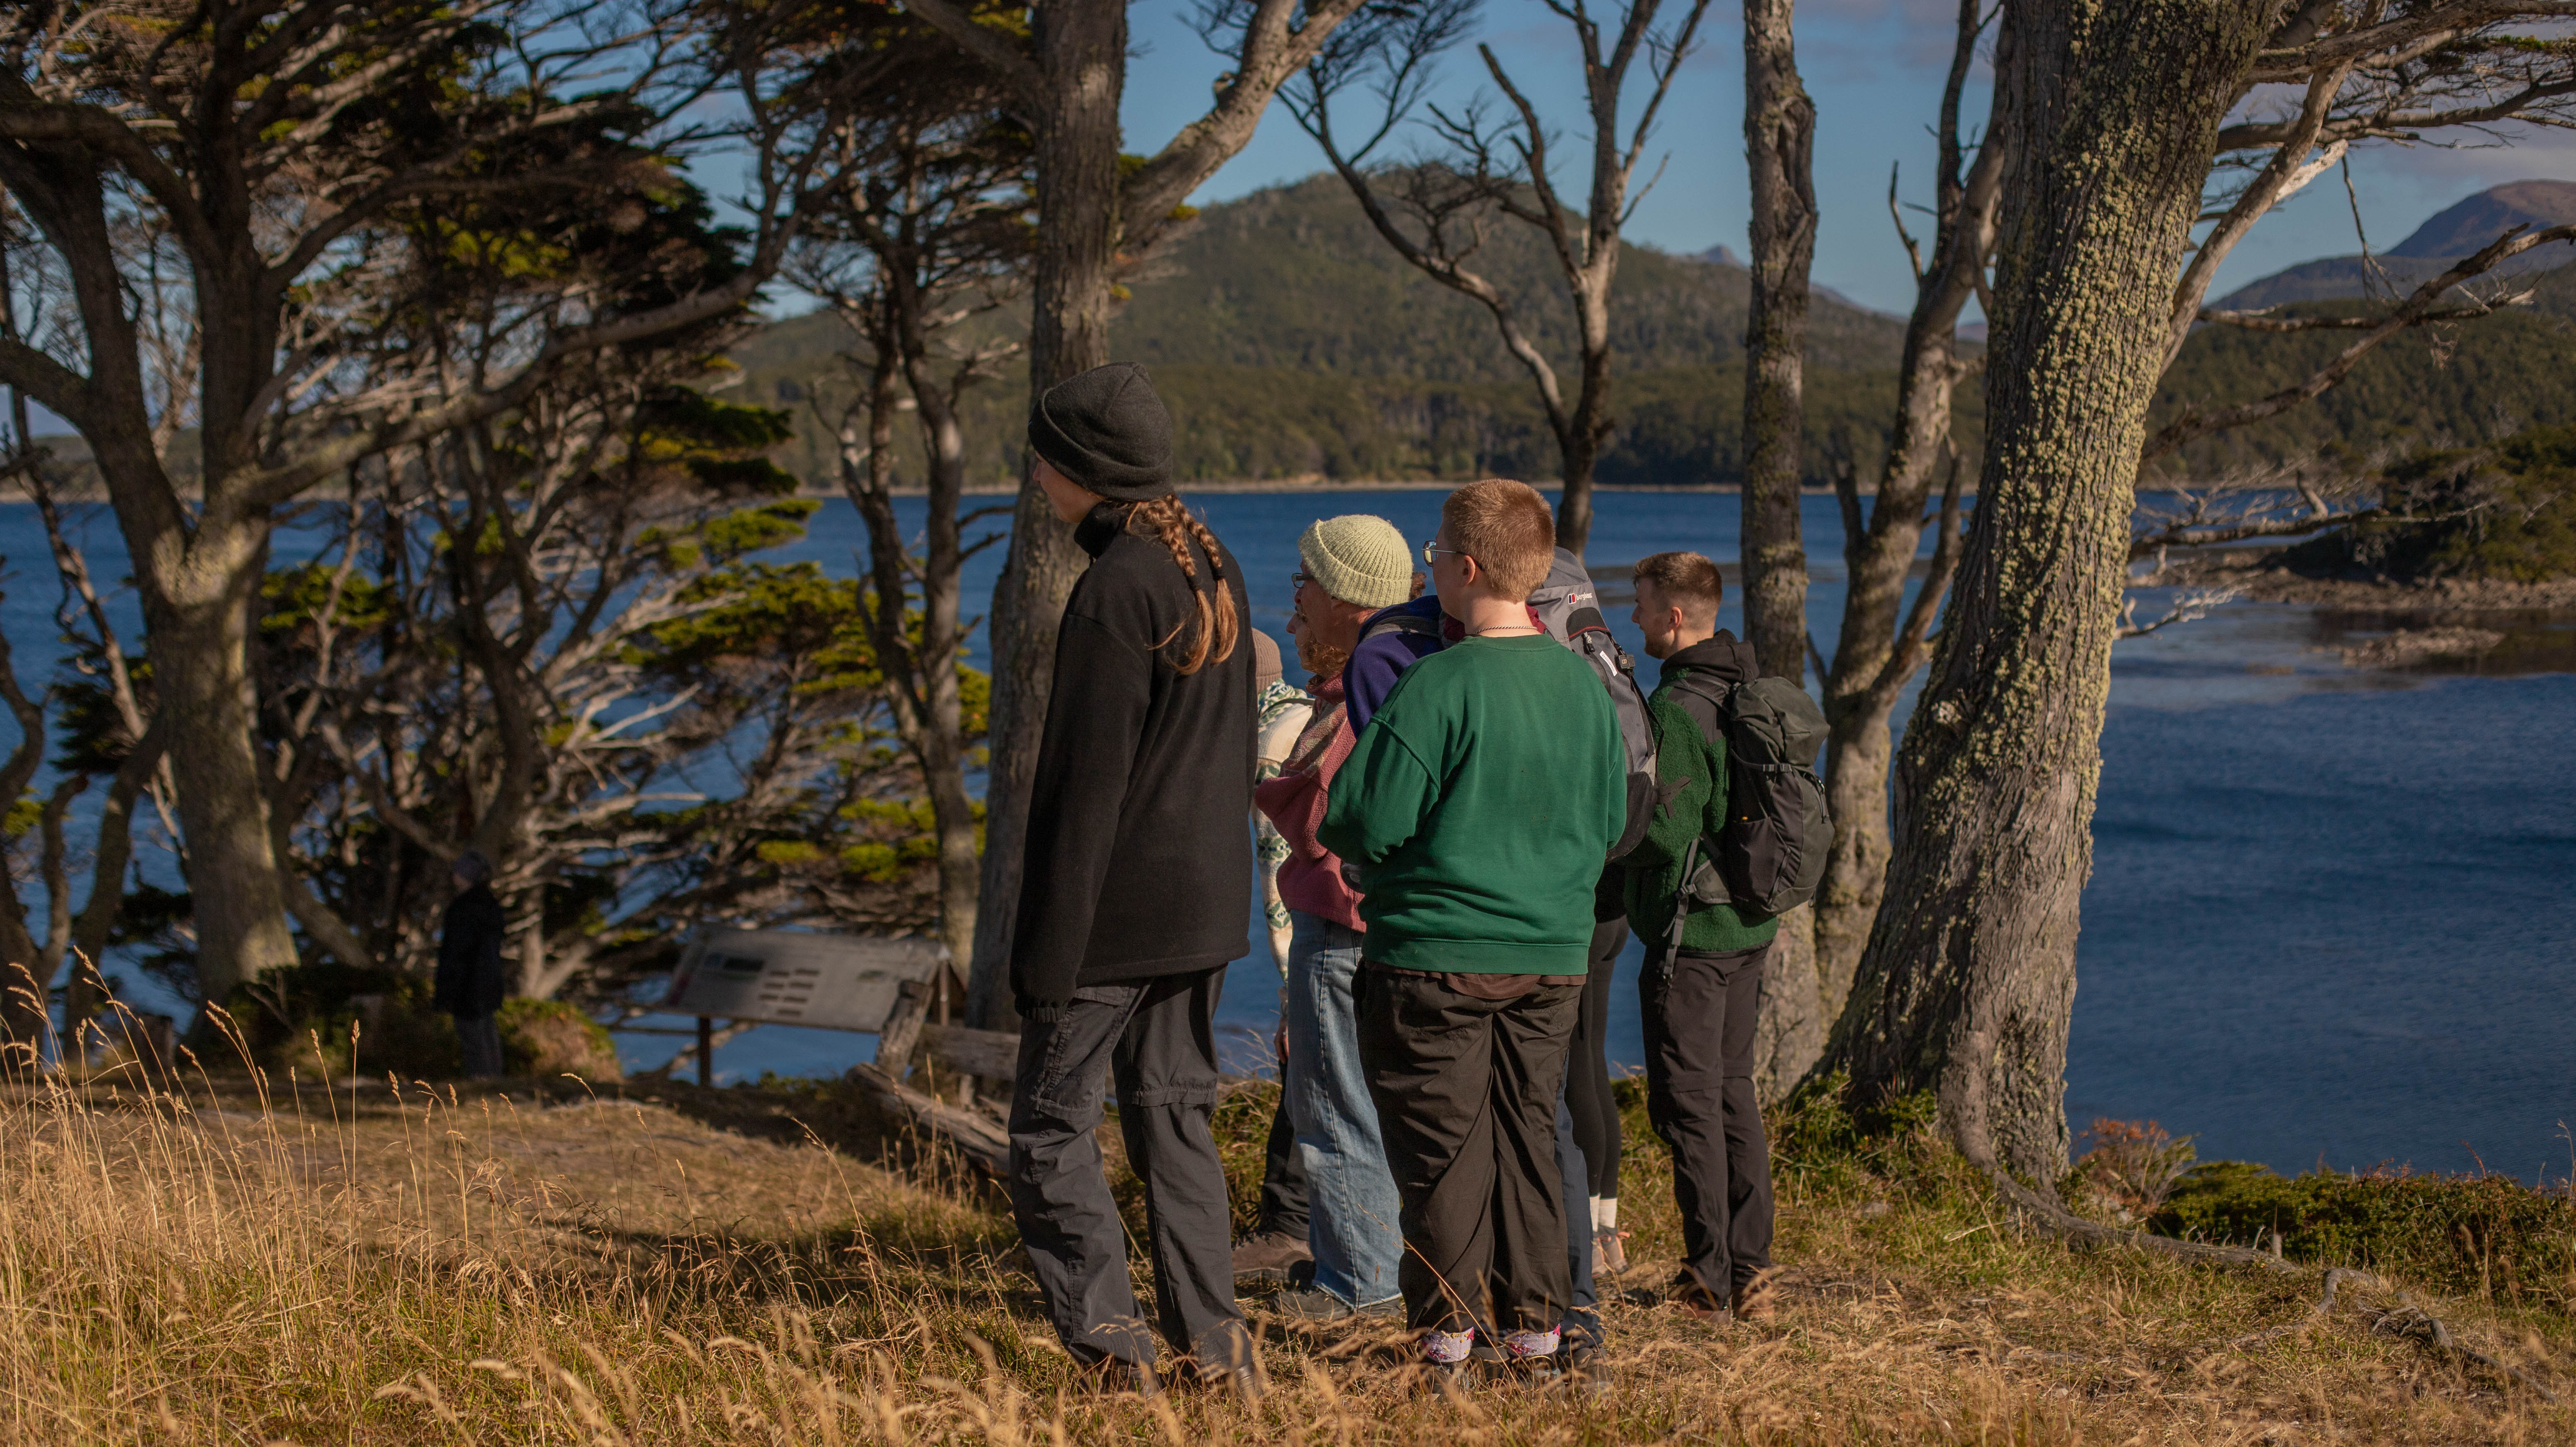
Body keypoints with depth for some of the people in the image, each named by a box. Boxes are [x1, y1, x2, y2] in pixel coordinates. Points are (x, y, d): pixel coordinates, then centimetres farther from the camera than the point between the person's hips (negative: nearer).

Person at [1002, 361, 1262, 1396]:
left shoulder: (1117, 590, -18)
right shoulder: (1214, 570, 10)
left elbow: (1087, 784, -19)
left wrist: (1048, 949, -15)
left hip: (1120, 911, -8)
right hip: (1207, 906, 8)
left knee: (1051, 1124, 1)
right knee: (1176, 1118, 13)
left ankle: (1110, 1344, -5)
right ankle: (1213, 1346, 13)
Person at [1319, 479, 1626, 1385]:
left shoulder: (1439, 686, -16)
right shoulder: (1583, 683, 3)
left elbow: (1367, 825, -15)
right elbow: (1612, 821, 13)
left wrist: (1334, 834, 6)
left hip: (1435, 954, -6)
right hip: (1553, 954, 6)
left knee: (1440, 1151, 3)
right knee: (1528, 1140, 14)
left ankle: (1446, 1344, 7)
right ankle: (1533, 1333, 19)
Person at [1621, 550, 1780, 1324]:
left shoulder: (1676, 708, -19)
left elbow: (1663, 831, -21)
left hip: (1690, 930, -9)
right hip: (1750, 924, 9)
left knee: (1689, 1102, -1)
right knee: (1734, 1092, 15)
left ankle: (1708, 1282, 1)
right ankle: (1750, 1270, 18)